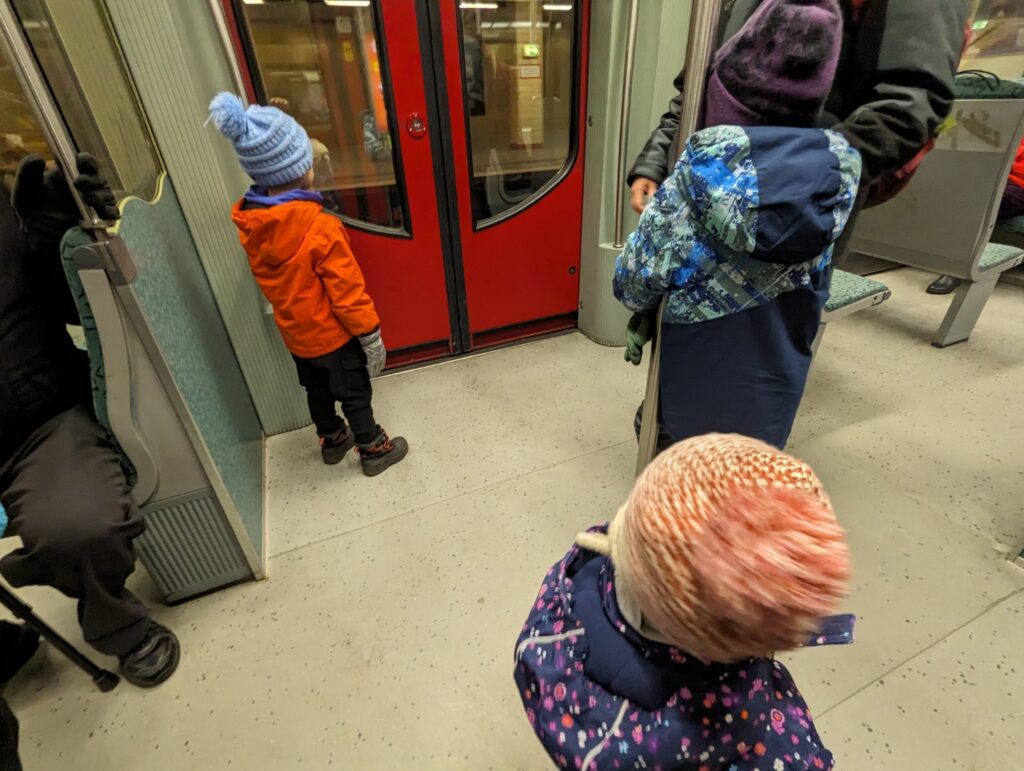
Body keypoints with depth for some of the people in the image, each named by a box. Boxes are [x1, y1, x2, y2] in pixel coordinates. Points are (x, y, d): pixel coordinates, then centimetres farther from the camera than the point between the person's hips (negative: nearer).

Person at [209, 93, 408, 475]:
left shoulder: (248, 222, -7)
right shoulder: (319, 228, -28)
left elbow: (269, 282, 7)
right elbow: (347, 292, -23)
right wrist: (370, 335, -12)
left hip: (295, 332, 7)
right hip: (333, 333, -6)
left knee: (317, 389, 24)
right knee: (355, 394, 12)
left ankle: (332, 440, 45)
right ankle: (373, 450, 30)